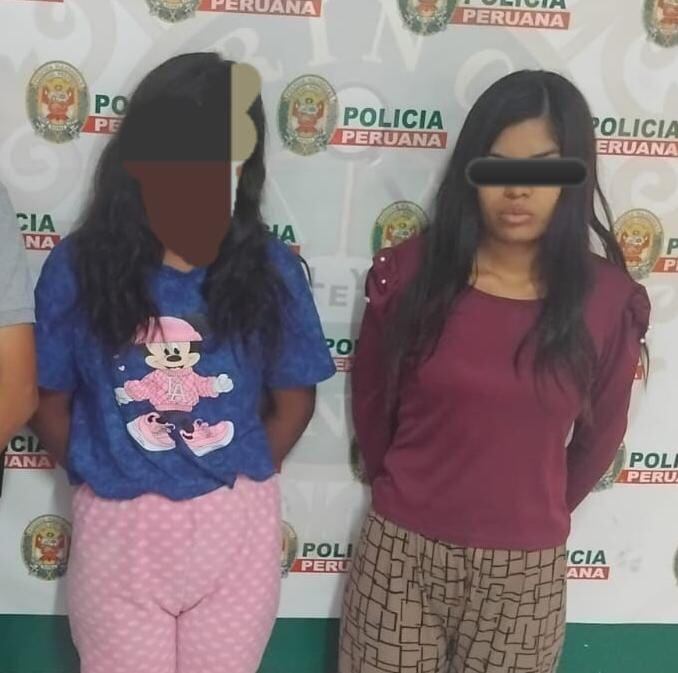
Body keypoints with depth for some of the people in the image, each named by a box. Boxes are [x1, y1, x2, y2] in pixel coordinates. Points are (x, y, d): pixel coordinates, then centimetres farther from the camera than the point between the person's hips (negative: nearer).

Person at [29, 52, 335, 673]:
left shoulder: (269, 270, -9)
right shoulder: (79, 268, -10)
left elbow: (294, 401, 1)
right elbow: (50, 401, -1)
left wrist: (236, 480, 1)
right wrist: (103, 479, 3)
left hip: (237, 528, 1)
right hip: (118, 529, 0)